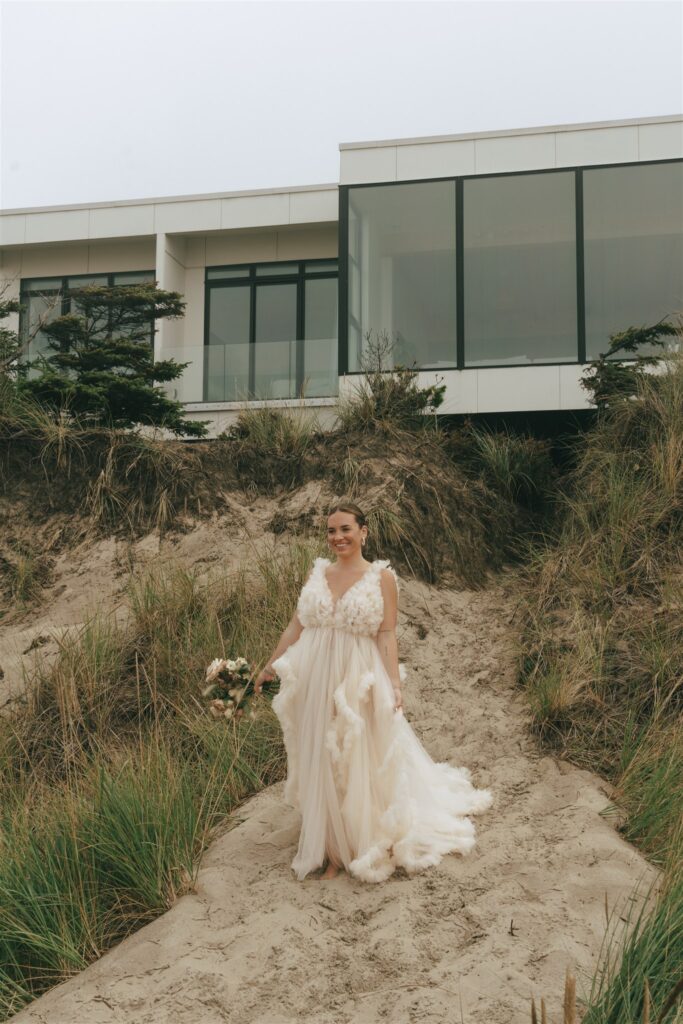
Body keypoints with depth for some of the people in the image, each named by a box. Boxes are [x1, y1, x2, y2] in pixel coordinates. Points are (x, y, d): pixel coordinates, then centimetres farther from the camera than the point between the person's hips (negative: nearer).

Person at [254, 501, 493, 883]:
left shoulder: (382, 577, -4)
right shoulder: (317, 572, 7)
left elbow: (387, 636, -6)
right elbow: (295, 626, 11)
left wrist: (395, 684, -14)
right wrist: (269, 667, 12)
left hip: (358, 680, -4)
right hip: (314, 680, 4)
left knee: (356, 762, 6)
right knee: (319, 762, 12)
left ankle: (362, 846, 23)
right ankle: (331, 848, 30)